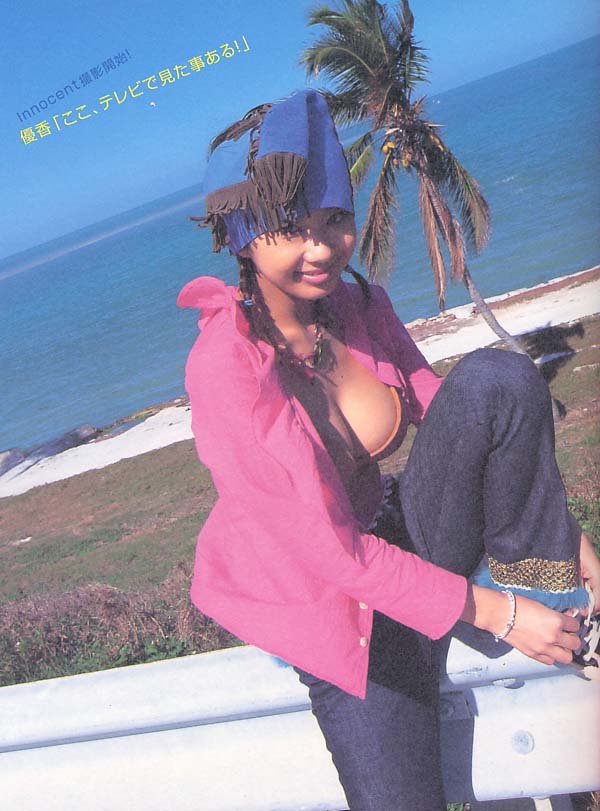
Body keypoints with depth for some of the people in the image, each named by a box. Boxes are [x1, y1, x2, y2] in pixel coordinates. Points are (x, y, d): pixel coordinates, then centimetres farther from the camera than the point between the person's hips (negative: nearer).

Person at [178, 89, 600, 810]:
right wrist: (493, 613, -22)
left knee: (496, 377, -18)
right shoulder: (225, 365, -25)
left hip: (404, 543, 5)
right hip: (325, 600, -4)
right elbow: (326, 549, -24)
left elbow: (446, 417, 2)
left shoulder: (361, 309, -5)